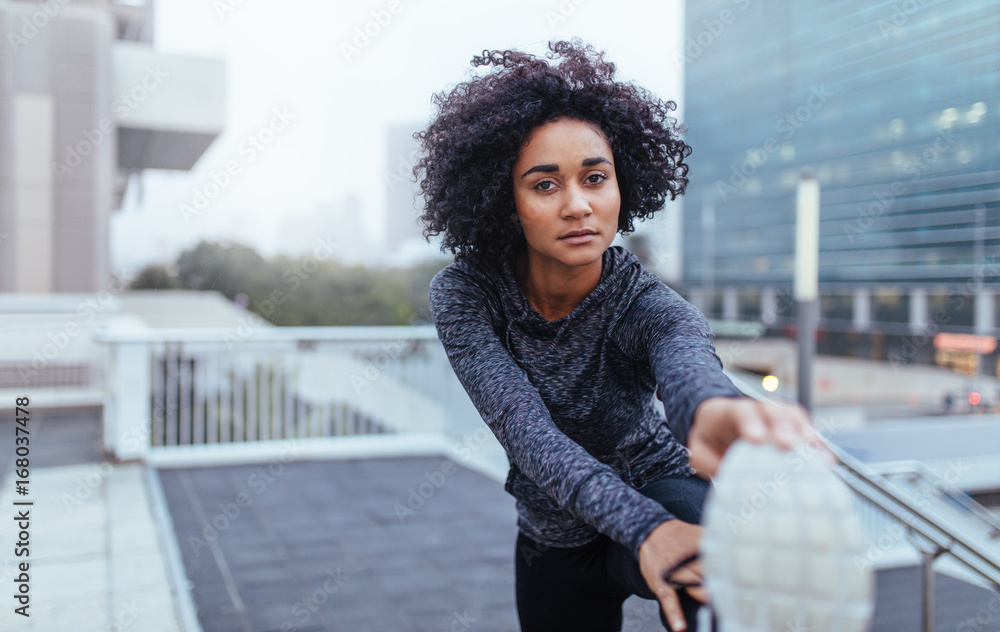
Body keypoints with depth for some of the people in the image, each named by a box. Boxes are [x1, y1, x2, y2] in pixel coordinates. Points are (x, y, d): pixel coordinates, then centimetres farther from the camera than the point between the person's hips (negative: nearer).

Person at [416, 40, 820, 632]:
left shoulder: (651, 307, -25)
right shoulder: (463, 294, -20)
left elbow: (687, 364, -48)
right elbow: (526, 430, -32)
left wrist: (715, 408, -75)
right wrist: (641, 528, -49)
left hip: (658, 489, -3)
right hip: (554, 537, 3)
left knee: (719, 555, -37)